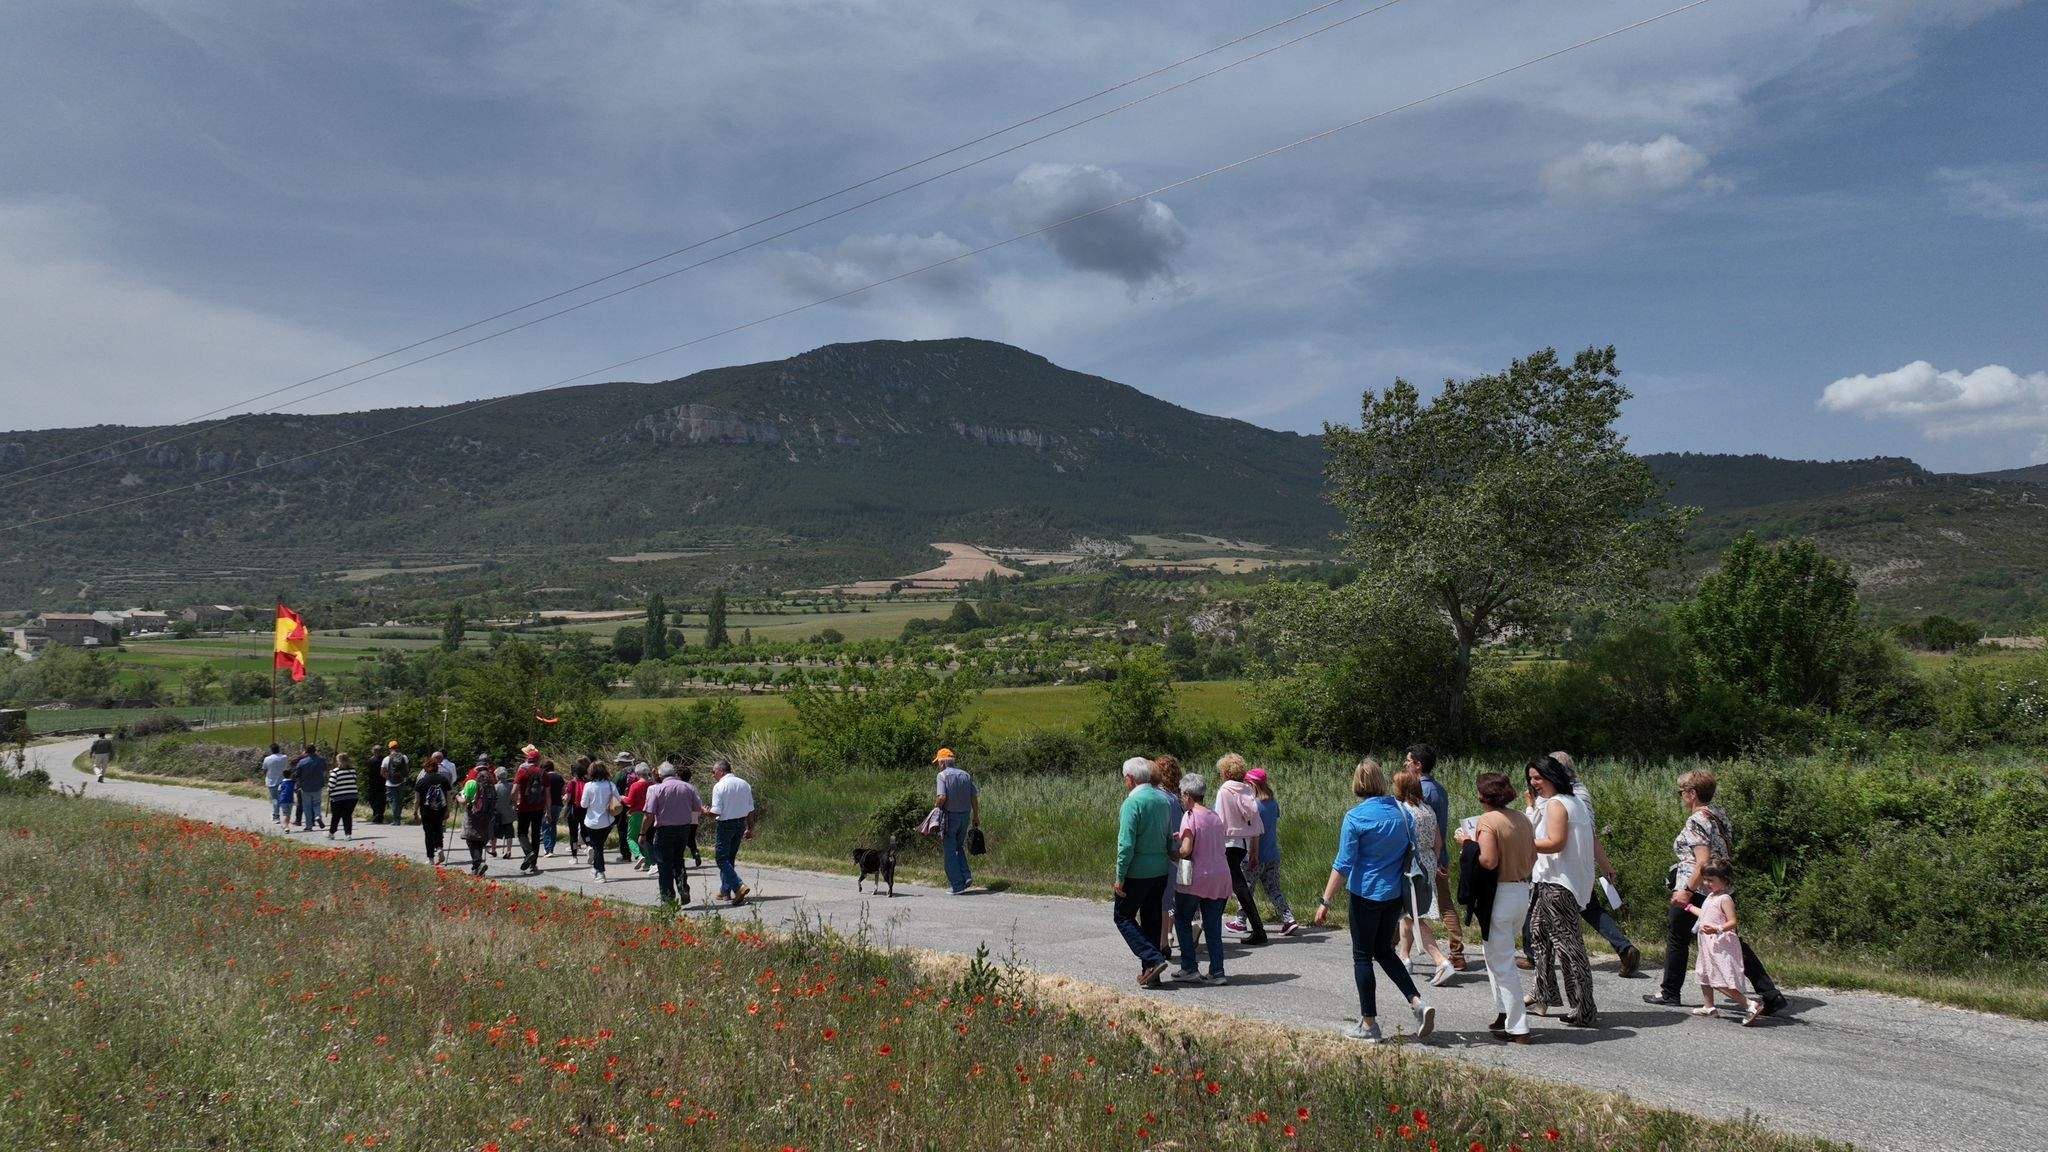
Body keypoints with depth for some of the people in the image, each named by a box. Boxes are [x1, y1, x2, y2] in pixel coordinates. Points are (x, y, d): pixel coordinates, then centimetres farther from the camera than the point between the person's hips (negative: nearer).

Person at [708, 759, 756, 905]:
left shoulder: (719, 786, -13)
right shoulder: (744, 784, 7)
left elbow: (715, 812, -17)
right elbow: (751, 810, 10)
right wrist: (750, 828, 17)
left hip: (726, 824, -7)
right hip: (741, 823, 7)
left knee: (722, 858, -2)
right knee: (730, 858, 17)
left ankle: (739, 887, -19)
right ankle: (725, 891, 22)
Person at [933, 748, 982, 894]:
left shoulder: (943, 775, -9)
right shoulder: (965, 775, 8)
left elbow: (942, 797, -21)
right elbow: (974, 797, 7)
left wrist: (936, 804, 0)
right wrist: (976, 817, 14)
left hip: (949, 816, -6)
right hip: (966, 815, 6)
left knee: (950, 851, 3)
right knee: (959, 847, 22)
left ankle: (958, 886, 2)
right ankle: (967, 876, 7)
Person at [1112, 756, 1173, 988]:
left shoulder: (1132, 802, -16)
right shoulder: (1164, 800, 7)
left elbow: (1126, 844, -19)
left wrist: (1120, 877, -14)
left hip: (1137, 872, -7)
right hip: (1161, 871, 7)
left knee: (1123, 916, 7)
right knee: (1152, 920, 14)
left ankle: (1153, 960, -6)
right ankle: (1150, 973, 18)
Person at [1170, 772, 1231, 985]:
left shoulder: (1190, 816, -11)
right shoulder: (1215, 816, 10)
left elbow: (1186, 850, -18)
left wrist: (1172, 855, 0)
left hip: (1195, 878, -6)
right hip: (1220, 876, 6)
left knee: (1183, 920, 12)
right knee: (1213, 926, 10)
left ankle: (1189, 968, 10)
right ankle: (1217, 972, 7)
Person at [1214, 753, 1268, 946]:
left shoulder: (1224, 791, -12)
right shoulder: (1248, 790, 5)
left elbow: (1220, 822, -14)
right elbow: (1255, 821, 8)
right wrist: (1255, 849, 16)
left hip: (1229, 842, -7)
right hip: (1245, 842, 7)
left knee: (1240, 886, 0)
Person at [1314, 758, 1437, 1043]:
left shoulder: (1356, 816, -14)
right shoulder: (1400, 812, 2)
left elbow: (1343, 865, -16)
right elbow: (1412, 851, 11)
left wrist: (1325, 902, -11)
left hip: (1366, 894, -5)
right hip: (1395, 894, 6)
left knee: (1363, 956, 7)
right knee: (1385, 951, 21)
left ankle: (1369, 1024, 11)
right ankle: (1418, 1003, 8)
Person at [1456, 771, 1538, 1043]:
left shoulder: (1488, 821, -15)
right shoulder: (1523, 820, 9)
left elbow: (1488, 861, -23)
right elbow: (1532, 860, 13)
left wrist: (1467, 843, -9)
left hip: (1498, 896, -8)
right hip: (1523, 892, 8)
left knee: (1501, 962, 0)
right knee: (1500, 954, 24)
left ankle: (1518, 1029, 1)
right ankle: (1504, 1014, 26)